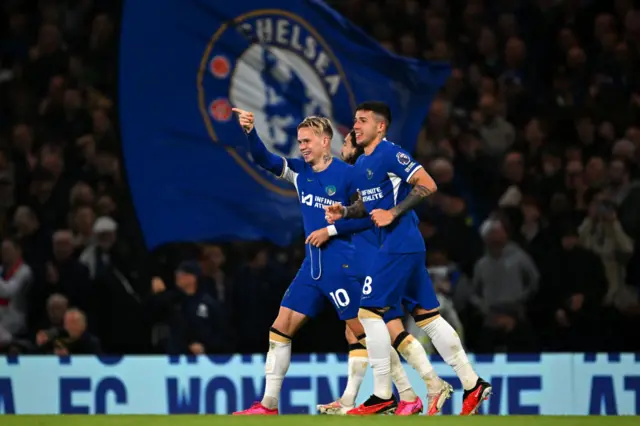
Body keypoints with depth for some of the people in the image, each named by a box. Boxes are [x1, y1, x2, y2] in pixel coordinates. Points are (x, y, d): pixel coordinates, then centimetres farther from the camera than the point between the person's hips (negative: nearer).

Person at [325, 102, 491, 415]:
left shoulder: (390, 154, -12)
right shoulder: (360, 164, 16)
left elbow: (428, 185, -18)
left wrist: (394, 213, -19)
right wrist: (343, 211, 7)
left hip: (400, 244, -10)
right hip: (394, 245, 10)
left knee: (369, 311, -10)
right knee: (426, 315, 10)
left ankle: (382, 395, -8)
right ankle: (472, 384, 12)